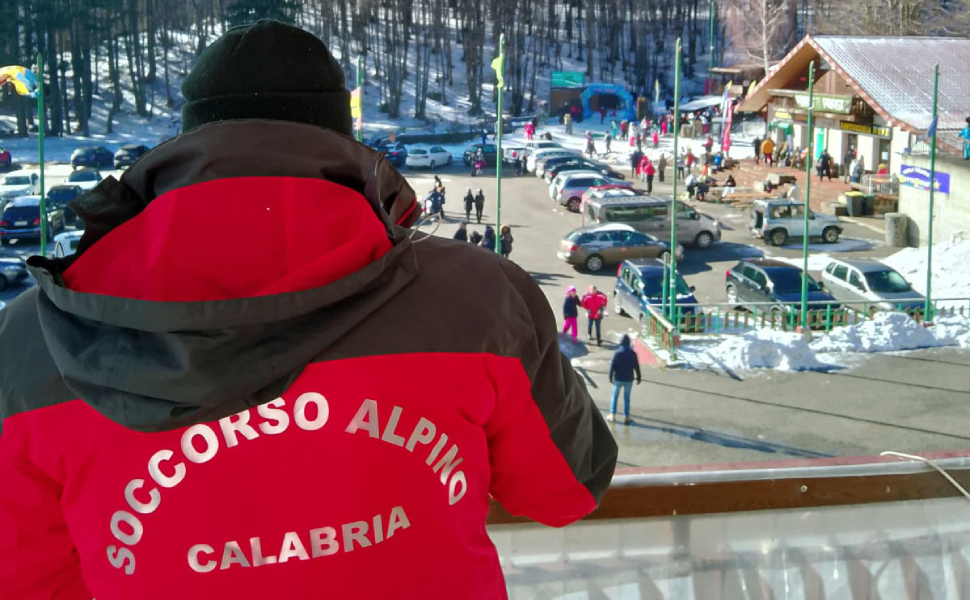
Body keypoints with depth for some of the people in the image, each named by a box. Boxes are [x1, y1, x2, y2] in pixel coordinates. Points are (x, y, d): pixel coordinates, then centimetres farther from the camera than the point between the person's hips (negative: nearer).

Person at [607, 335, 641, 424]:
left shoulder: (617, 353, -13)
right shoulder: (633, 353, -6)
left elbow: (612, 366, -11)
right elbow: (636, 367, -1)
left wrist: (610, 377, 1)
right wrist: (638, 378, 9)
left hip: (618, 379, -1)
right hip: (629, 379, 1)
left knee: (615, 396, 15)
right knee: (627, 397, 11)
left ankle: (612, 415, 16)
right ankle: (626, 417, 11)